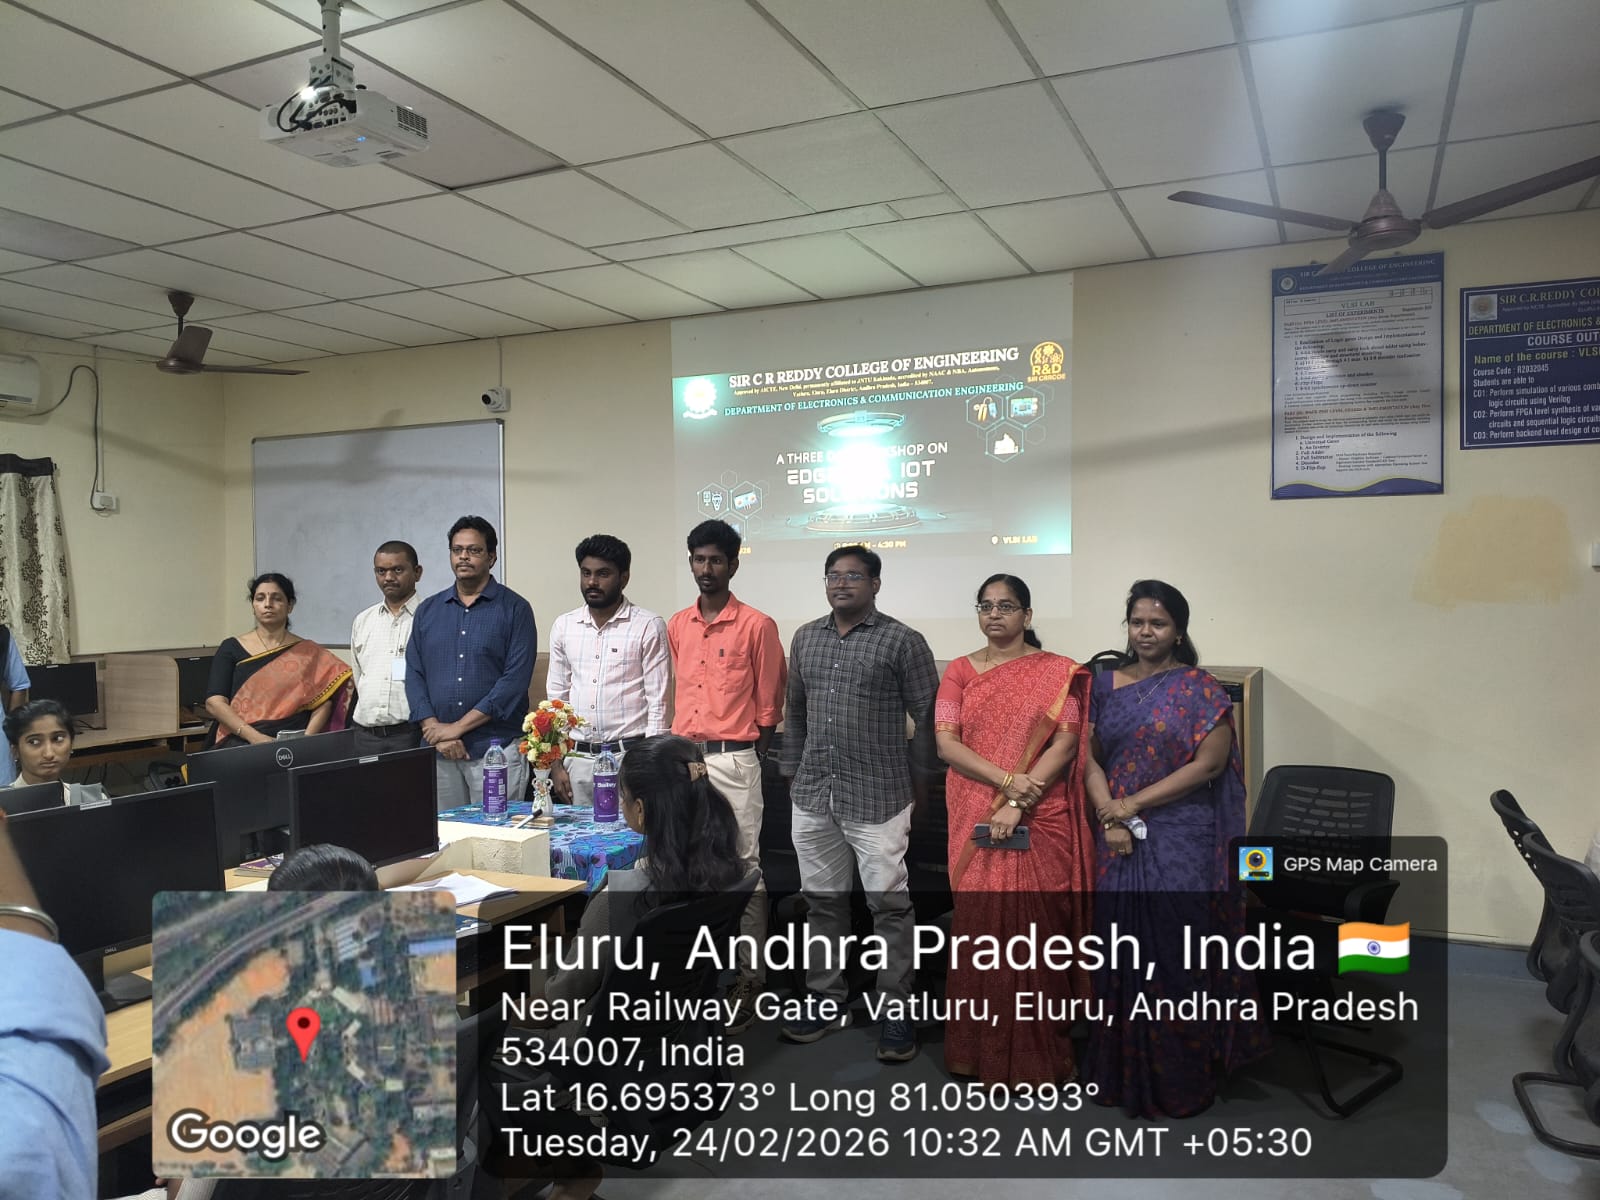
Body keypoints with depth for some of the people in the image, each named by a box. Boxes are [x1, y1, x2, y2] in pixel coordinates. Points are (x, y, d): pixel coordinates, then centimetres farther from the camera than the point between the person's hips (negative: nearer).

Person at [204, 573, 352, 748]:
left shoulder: (308, 652, 11)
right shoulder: (231, 649, 11)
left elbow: (324, 703, 5)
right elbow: (214, 702, 1)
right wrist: (254, 737, -12)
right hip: (242, 743, 0)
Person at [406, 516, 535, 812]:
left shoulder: (514, 609, -1)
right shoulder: (428, 610, 12)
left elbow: (515, 680, -10)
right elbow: (414, 674, 8)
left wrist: (458, 727, -12)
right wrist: (435, 731, -7)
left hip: (496, 747, -4)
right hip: (437, 751, 4)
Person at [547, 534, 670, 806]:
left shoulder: (648, 626, -5)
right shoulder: (563, 626, 9)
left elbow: (658, 704, -6)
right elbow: (556, 696, 14)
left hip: (628, 754, -4)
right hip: (578, 756, 4)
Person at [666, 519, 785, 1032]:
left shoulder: (756, 625, -4)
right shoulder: (677, 626, 12)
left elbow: (769, 704, -1)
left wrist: (748, 757, 0)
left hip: (733, 760, -5)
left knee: (743, 866, -2)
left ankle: (749, 975, 7)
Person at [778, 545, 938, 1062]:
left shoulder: (902, 642, -5)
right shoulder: (805, 638, 11)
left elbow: (927, 718, -3)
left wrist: (923, 784, -1)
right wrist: (792, 772, 16)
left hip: (877, 799, -5)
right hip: (813, 798, 5)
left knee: (890, 906, 0)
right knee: (823, 901, 14)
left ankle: (896, 1010, 13)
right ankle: (828, 1000, 28)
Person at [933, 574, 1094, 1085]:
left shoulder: (1058, 672, 1)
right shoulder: (960, 671, 7)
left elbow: (1065, 744, -7)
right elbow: (946, 743, -2)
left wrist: (1018, 804, -16)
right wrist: (1007, 780, -15)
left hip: (1040, 822, -2)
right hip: (975, 821, 2)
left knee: (1035, 930, 1)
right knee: (979, 929, 6)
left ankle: (1037, 1051, 16)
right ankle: (979, 1049, 20)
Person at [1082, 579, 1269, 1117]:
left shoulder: (1200, 690, -4)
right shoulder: (1106, 685, 9)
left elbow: (1208, 764, -11)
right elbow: (1091, 757, 7)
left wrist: (1136, 803, -14)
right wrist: (1108, 814, -9)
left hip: (1182, 844, -4)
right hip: (1120, 844, 4)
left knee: (1175, 952, -1)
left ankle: (1181, 1077, 15)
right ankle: (1126, 1069, 24)